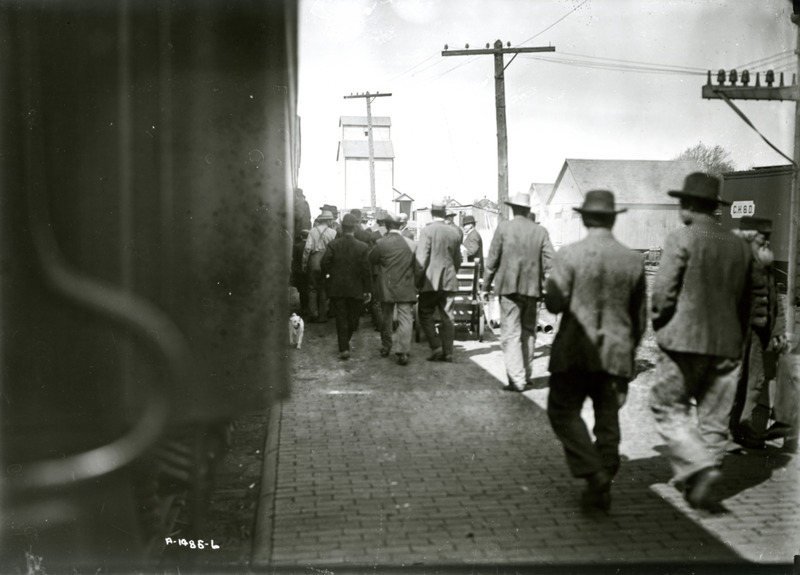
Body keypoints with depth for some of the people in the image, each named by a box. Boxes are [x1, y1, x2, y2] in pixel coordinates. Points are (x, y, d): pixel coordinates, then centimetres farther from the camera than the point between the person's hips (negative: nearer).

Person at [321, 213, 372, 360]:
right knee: (353, 318, 17)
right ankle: (345, 342, 30)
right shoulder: (363, 247, -9)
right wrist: (367, 290, -2)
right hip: (356, 289, -1)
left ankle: (344, 348, -1)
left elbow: (325, 264, -11)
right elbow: (366, 270, -9)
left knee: (341, 319, 5)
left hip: (336, 288, 1)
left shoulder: (333, 245, -8)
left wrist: (331, 274, 9)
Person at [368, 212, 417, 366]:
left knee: (386, 317, 17)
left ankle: (386, 347, 30)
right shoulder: (412, 244, -3)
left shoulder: (382, 244, -9)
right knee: (405, 319, -2)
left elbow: (371, 260, 4)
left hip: (387, 288, 0)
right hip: (406, 289, 0)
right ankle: (403, 352, -12)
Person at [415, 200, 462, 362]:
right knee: (447, 317, 7)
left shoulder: (427, 231, -10)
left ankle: (436, 347, -5)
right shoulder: (454, 232, 7)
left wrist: (417, 279, -5)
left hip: (431, 281, -5)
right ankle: (447, 352, 7)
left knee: (425, 315, 6)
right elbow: (458, 259, 14)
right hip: (449, 281, 5)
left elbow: (421, 258, -13)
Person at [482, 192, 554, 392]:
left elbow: (492, 260, -3)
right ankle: (526, 375, 25)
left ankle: (517, 380, -7)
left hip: (509, 288, -4)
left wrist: (486, 287, 5)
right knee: (528, 332, 17)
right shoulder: (540, 231, 4)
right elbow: (549, 263, 1)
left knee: (510, 335, -2)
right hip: (532, 289, 4)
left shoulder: (504, 227, -4)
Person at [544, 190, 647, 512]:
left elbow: (554, 303, -12)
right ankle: (602, 489, 17)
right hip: (617, 352, 4)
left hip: (576, 349, -4)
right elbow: (640, 316, 8)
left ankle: (594, 474, -9)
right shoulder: (633, 260, 2)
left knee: (564, 410, 6)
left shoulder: (569, 255, -9)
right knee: (608, 417, 11)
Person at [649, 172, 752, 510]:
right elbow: (746, 302, 13)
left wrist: (660, 327, 3)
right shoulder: (741, 247, 8)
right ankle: (698, 483, 18)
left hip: (685, 340, -5)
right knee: (715, 417, 11)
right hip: (727, 344, 6)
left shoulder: (681, 240, -9)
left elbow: (663, 292, -13)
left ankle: (700, 467, -11)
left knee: (668, 408, 6)